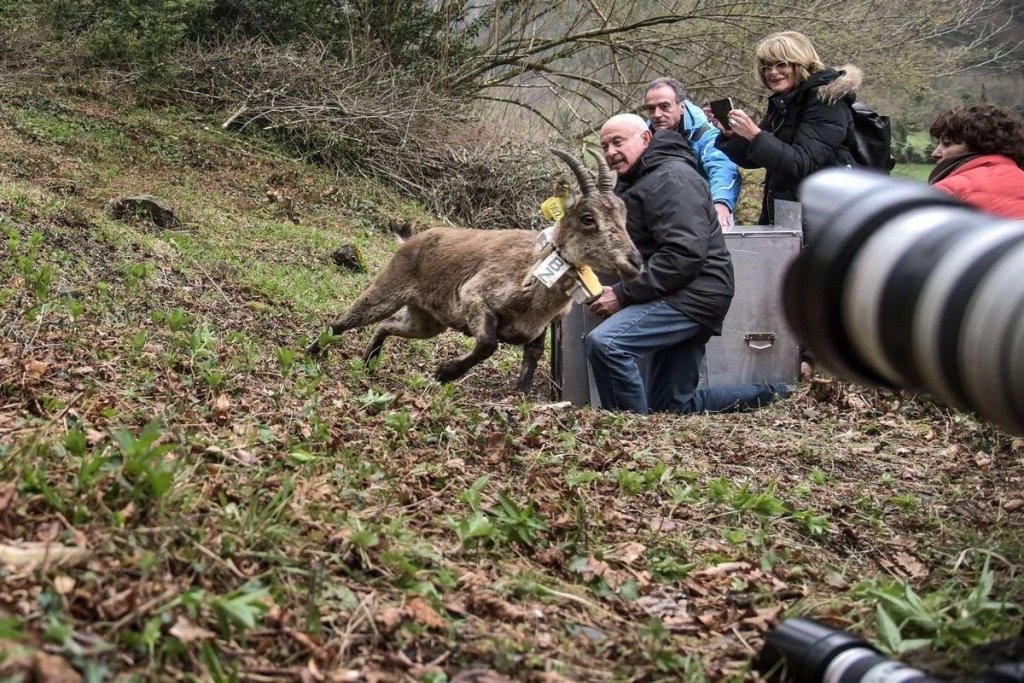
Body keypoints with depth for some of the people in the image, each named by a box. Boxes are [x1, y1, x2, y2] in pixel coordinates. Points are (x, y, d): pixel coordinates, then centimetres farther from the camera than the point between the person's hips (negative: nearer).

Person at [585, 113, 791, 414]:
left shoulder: (671, 178, -13)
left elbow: (685, 254, -24)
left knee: (604, 342, -29)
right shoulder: (635, 182, 21)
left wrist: (623, 294, -23)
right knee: (673, 406, 16)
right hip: (679, 298, 11)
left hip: (692, 296, -11)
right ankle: (770, 395, 25)